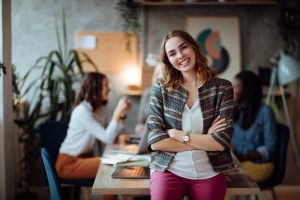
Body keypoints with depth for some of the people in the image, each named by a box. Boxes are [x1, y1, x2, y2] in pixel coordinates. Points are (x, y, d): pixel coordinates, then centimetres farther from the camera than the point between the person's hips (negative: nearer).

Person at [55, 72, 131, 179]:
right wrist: (118, 112, -23)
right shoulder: (82, 111, -20)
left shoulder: (100, 109, 8)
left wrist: (122, 114, -2)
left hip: (84, 157, 8)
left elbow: (112, 135, 3)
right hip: (68, 163, -8)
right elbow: (107, 139, -23)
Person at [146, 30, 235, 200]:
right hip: (168, 170, 0)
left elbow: (222, 141, -11)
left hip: (209, 174, 1)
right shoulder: (161, 88, -2)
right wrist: (205, 142, -12)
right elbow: (155, 141, -10)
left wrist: (178, 134, -12)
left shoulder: (222, 88, -3)